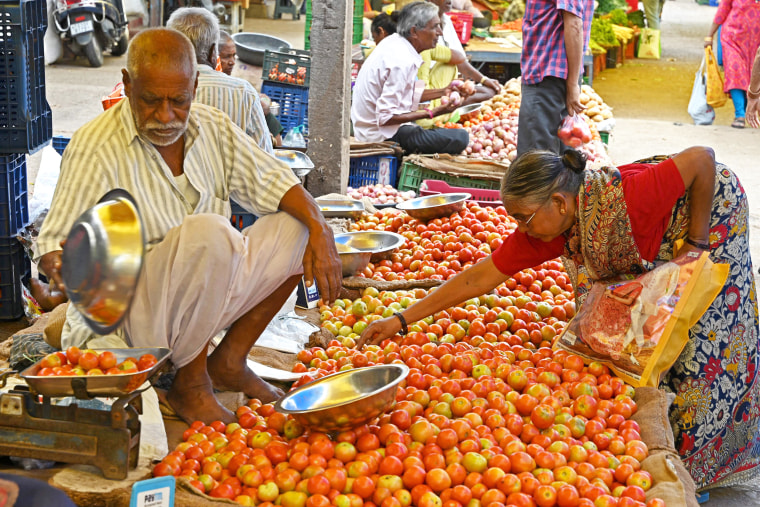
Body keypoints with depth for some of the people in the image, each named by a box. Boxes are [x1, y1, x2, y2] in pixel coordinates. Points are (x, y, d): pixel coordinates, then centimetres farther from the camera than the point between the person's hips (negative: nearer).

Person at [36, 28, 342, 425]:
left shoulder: (213, 127, 3)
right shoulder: (95, 149, -15)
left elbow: (274, 183, 4)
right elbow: (54, 243, -17)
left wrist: (320, 232, -14)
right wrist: (59, 264, -41)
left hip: (208, 300, 7)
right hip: (132, 315, -7)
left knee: (297, 224, -4)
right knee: (208, 232, -33)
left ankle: (229, 362, 2)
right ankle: (190, 385, -14)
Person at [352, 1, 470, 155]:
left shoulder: (393, 42, 5)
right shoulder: (402, 62, -25)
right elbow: (386, 117, -27)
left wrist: (443, 92, 10)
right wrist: (431, 113, -24)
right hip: (382, 135, -11)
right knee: (460, 138, -22)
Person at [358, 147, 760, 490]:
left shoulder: (626, 200, -42)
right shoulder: (541, 233, -22)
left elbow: (702, 159, -34)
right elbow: (479, 278, -17)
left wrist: (697, 244, -26)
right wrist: (401, 321, -19)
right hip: (657, 249, 6)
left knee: (704, 340, -3)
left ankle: (696, 465, 11)